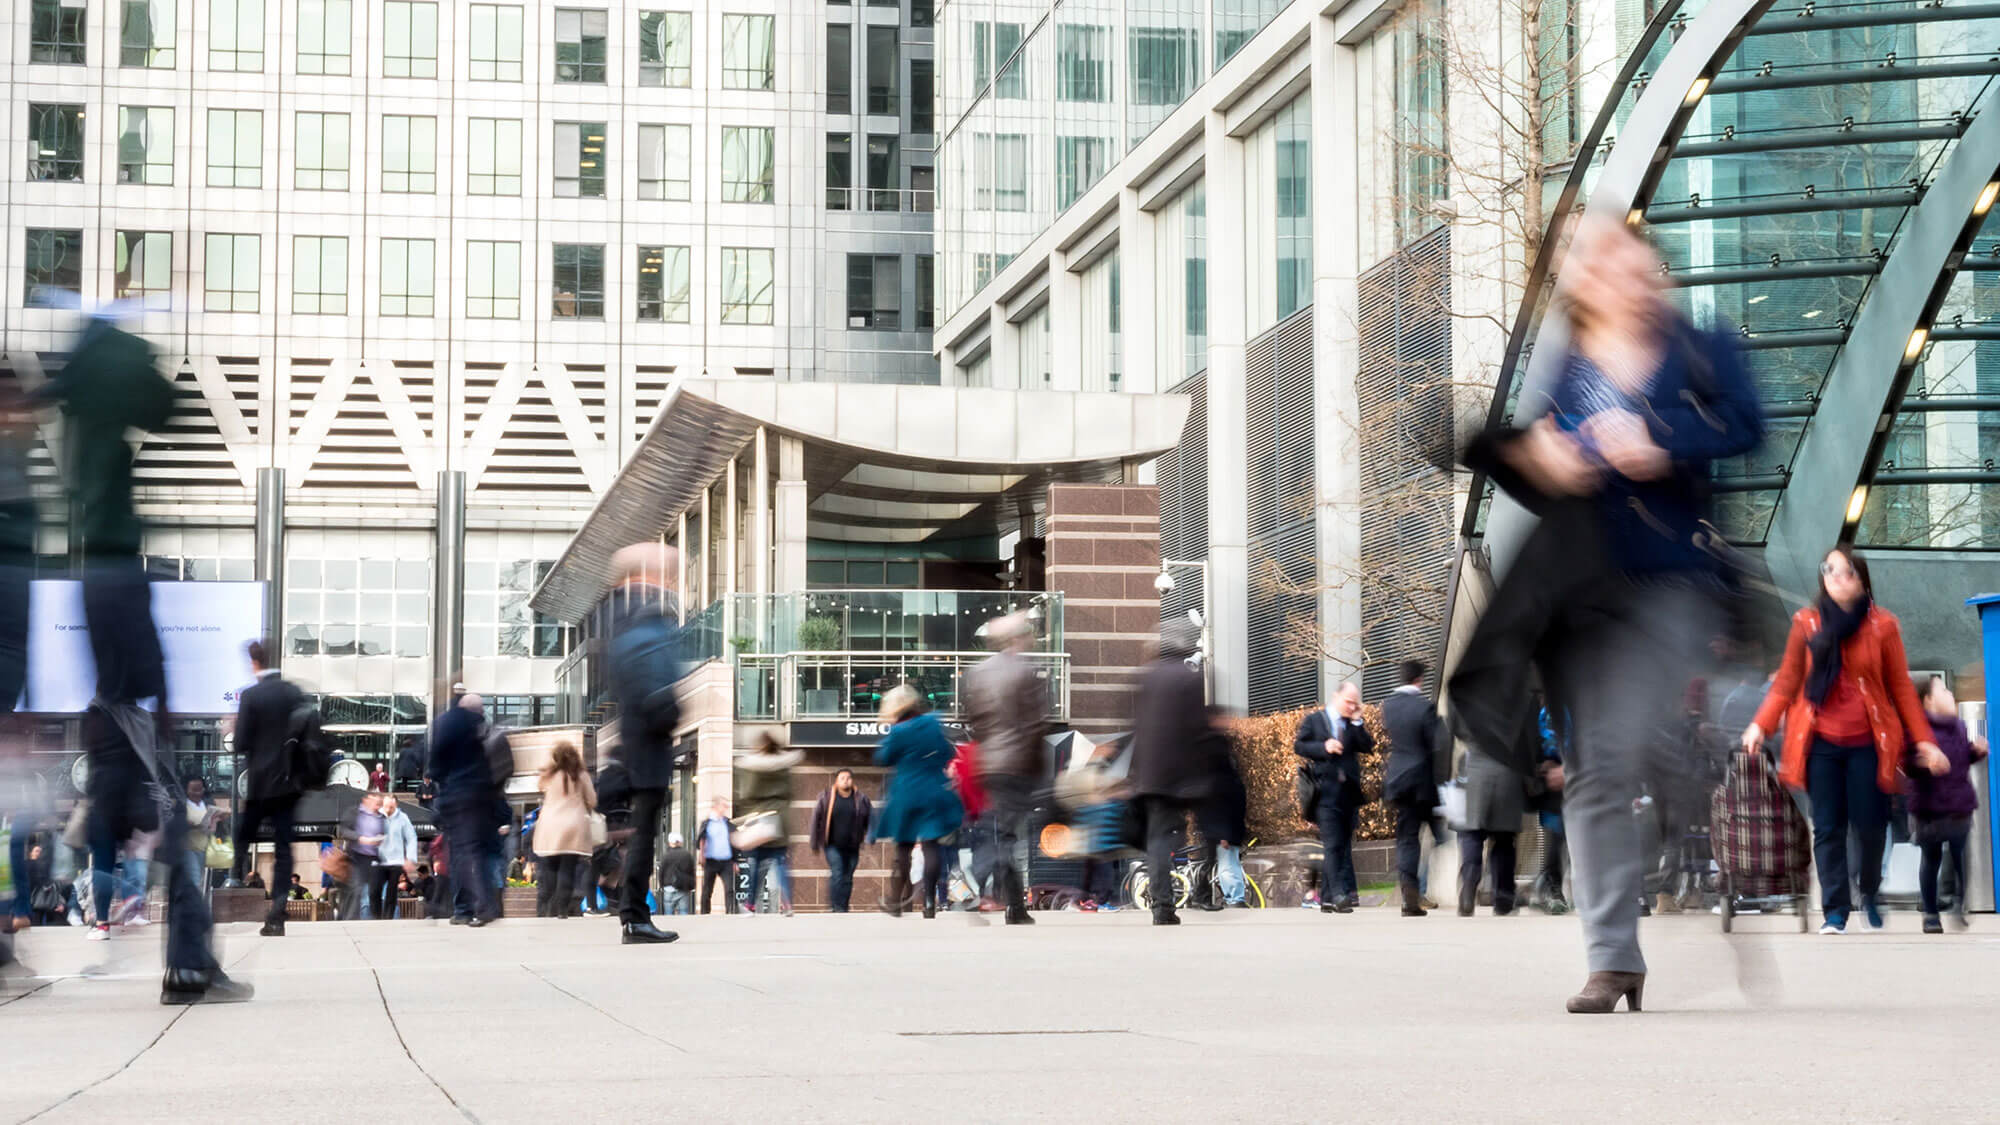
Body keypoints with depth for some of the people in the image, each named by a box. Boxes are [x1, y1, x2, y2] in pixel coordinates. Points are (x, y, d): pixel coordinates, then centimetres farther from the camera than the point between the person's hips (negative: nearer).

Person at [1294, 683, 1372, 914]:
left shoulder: (1355, 725, 15)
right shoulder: (1314, 720, 6)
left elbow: (1368, 747, 4)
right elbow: (1299, 746, 1)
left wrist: (1357, 722, -4)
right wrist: (1324, 747, -13)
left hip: (1349, 791, 5)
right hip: (1326, 790, -5)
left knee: (1343, 845, 5)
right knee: (1333, 845, -13)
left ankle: (1327, 898, 11)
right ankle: (1339, 894, -20)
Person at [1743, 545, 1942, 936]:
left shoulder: (1882, 625, -1)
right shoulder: (1806, 623, 2)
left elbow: (1902, 688, 3)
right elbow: (1787, 682, 4)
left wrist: (1924, 741, -1)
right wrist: (1760, 725, -7)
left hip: (1868, 742, -1)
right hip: (1820, 742, 1)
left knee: (1869, 824, 1)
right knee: (1828, 828, 0)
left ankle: (1870, 893, 27)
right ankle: (1835, 911, 5)